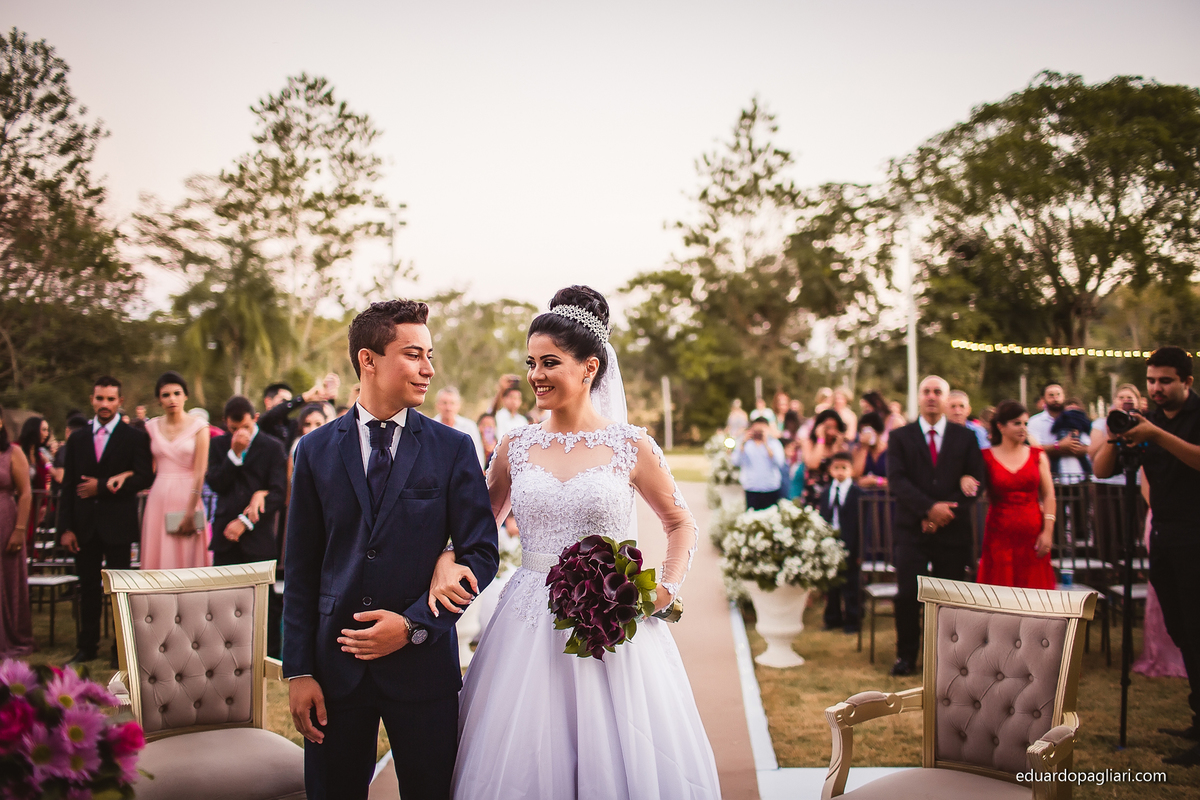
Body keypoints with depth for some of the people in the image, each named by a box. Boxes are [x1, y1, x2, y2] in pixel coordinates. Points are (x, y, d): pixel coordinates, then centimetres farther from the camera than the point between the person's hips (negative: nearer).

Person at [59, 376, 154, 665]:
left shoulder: (135, 438, -1)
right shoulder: (77, 439, 11)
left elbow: (144, 478, -11)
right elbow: (68, 485, 9)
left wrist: (102, 486, -14)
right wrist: (67, 527, 2)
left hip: (118, 524, -3)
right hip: (84, 525, 3)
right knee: (88, 587, 8)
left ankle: (121, 647, 10)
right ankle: (87, 645, 18)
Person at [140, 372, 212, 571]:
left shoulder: (198, 426, -1)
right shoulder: (152, 426, 10)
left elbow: (199, 473, -6)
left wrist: (190, 513, -11)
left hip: (188, 499, -3)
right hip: (159, 500, 3)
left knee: (188, 561, -2)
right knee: (159, 559, 1)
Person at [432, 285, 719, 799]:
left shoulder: (631, 447, -2)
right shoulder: (516, 448, 5)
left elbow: (681, 524, 10)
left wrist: (665, 591, -4)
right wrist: (446, 561, -6)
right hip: (529, 622, 2)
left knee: (616, 759, 4)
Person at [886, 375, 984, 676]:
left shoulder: (965, 437, 10)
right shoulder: (900, 437, 6)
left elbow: (974, 482, 2)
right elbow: (897, 481, -5)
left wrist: (946, 511, -11)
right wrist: (929, 508, -17)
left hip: (953, 529, 1)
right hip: (913, 529, -1)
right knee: (907, 595, -7)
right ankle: (906, 655, 8)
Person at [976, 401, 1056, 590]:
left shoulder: (1037, 456, 10)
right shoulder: (986, 457, 3)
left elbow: (1048, 495, 7)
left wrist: (1047, 531, -2)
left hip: (1032, 535, 2)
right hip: (1000, 535, -2)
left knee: (1033, 589, 1)